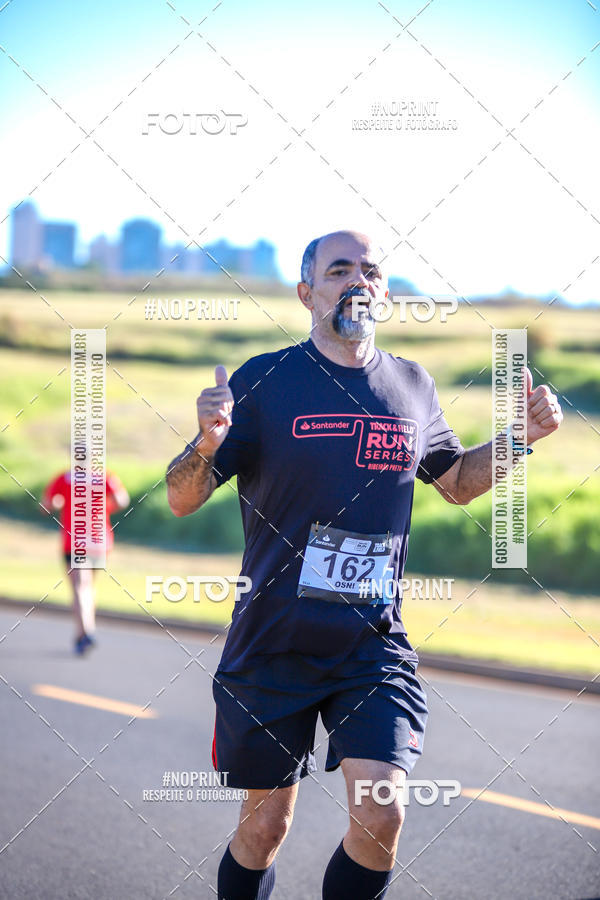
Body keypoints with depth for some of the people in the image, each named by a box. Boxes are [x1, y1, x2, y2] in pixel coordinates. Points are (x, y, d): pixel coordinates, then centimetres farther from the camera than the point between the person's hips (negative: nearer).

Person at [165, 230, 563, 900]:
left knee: (381, 816, -13)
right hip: (272, 644, -2)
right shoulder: (264, 380, -5)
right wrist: (206, 446, -26)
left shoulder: (412, 386, 7)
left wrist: (519, 437, 6)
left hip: (374, 644, 2)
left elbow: (455, 481, 24)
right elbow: (181, 500, -5)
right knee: (265, 825, 5)